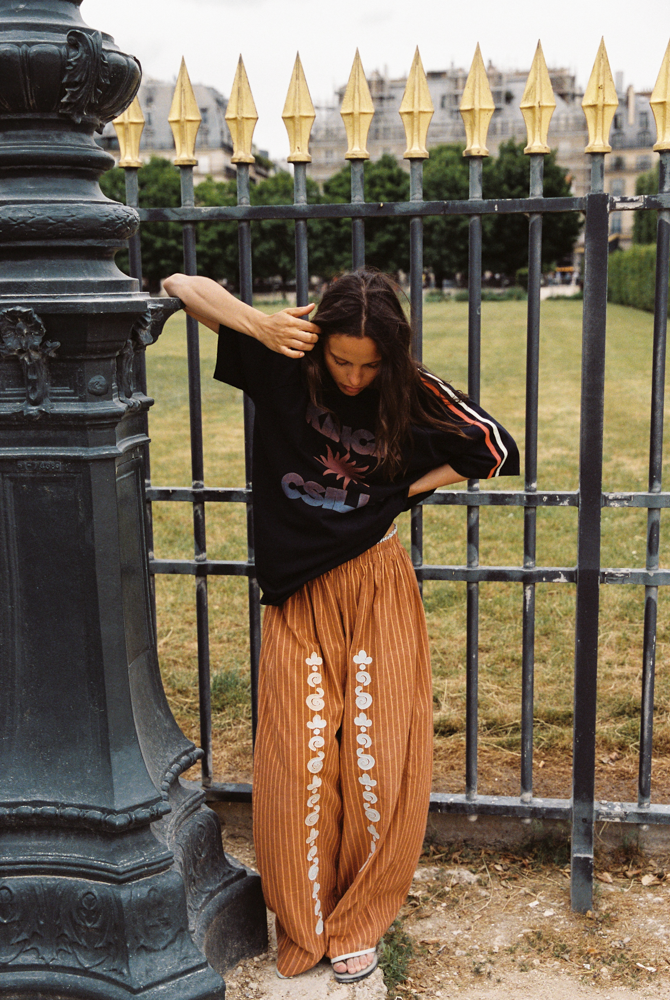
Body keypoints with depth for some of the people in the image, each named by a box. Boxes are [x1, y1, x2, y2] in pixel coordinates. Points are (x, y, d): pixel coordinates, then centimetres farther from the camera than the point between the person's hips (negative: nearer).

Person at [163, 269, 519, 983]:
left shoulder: (416, 396, -8)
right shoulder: (283, 365, -9)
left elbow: (500, 452, 2)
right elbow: (179, 286, -7)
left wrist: (407, 488, -6)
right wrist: (257, 325, -23)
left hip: (376, 589, 0)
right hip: (298, 597, 0)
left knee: (378, 759, 1)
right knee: (298, 762, 0)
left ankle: (357, 922, 23)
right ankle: (302, 924, 22)